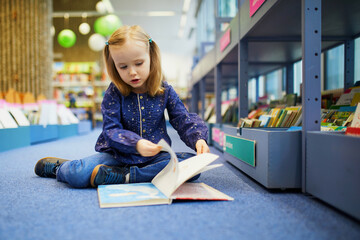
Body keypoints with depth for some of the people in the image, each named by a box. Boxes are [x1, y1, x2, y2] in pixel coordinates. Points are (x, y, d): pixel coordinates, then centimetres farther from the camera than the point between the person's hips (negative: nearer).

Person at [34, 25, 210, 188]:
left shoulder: (165, 91, 0)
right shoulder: (113, 93, -4)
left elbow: (185, 121, 1)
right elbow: (111, 130, -11)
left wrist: (198, 139, -22)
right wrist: (136, 143, -31)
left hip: (154, 156, 2)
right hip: (118, 155, -2)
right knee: (77, 174, -27)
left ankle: (122, 176, -27)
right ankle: (58, 167, 13)